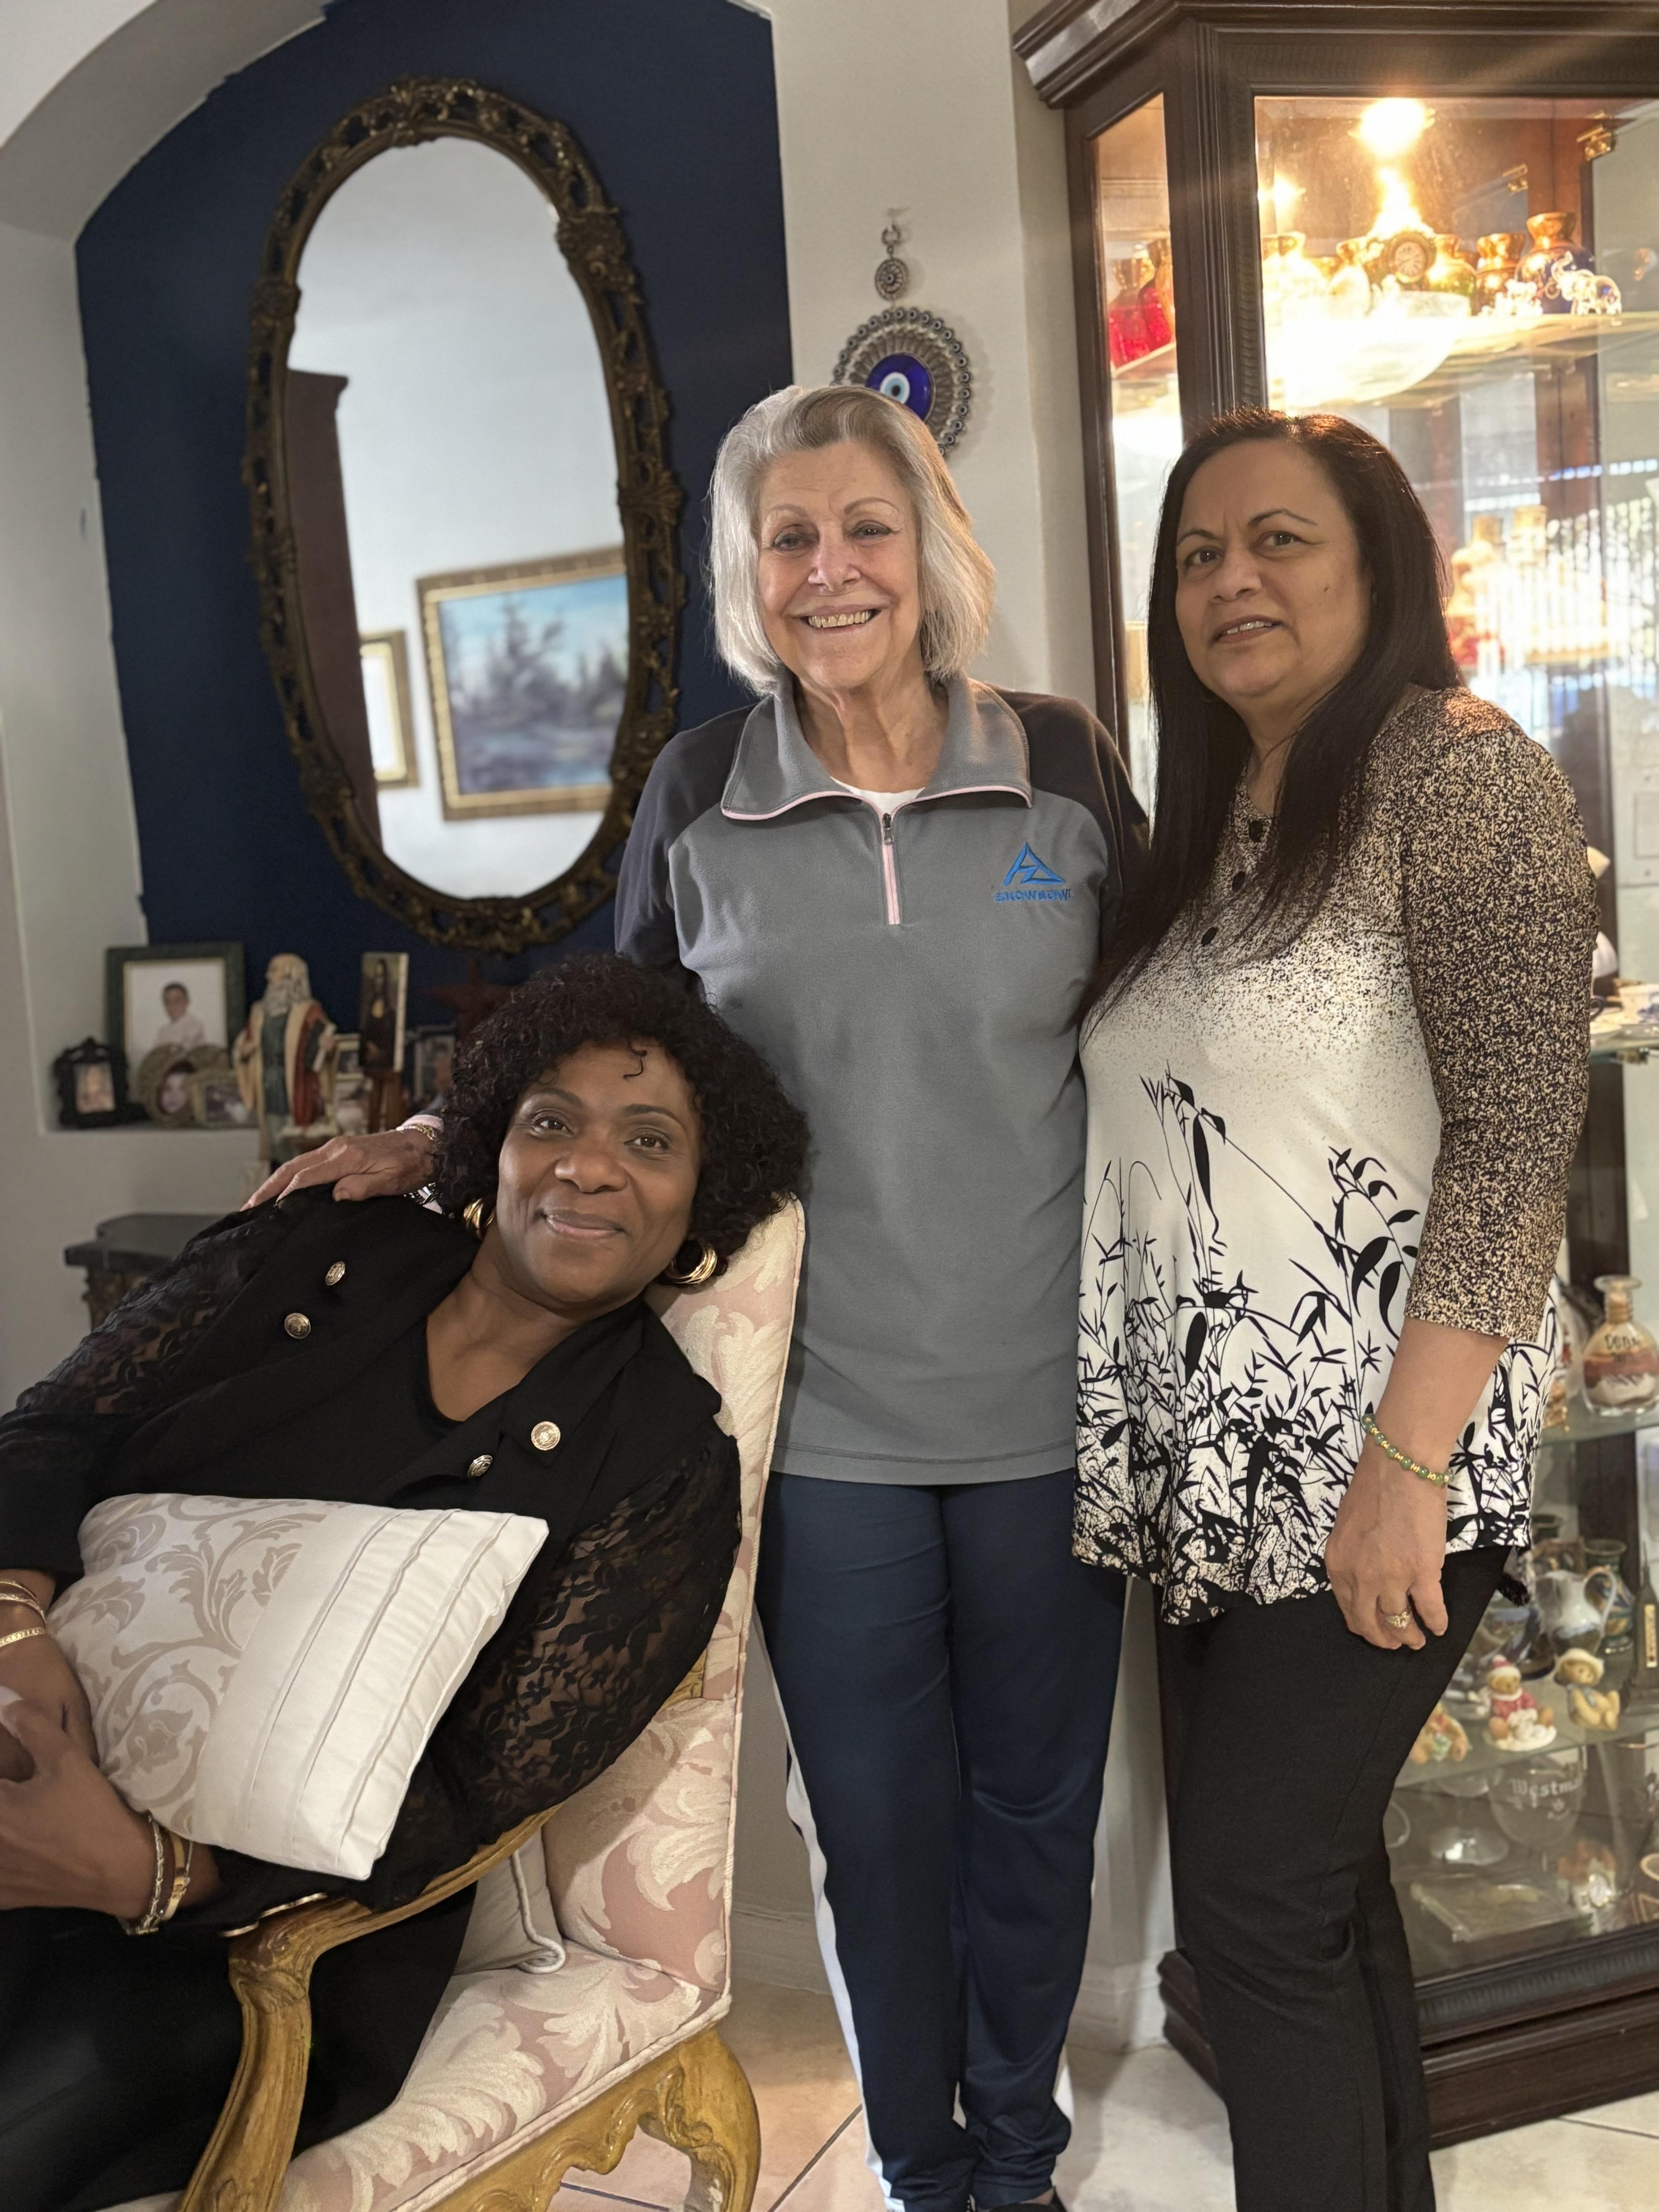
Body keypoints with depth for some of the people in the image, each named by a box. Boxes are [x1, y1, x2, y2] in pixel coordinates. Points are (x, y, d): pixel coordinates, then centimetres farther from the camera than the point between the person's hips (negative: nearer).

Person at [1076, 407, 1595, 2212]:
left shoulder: (1456, 771, -9)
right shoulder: (1209, 808, 14)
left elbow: (1518, 1129, -17)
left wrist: (1408, 1466, -22)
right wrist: (1144, 1437, 7)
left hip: (1364, 1466, -7)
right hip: (1217, 1459, 7)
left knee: (1252, 1904, -1)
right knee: (1313, 1879, 16)